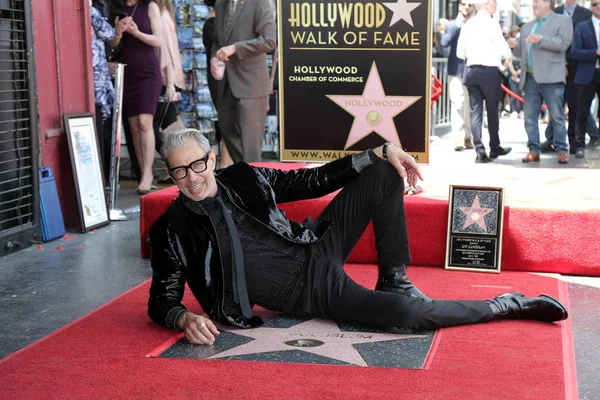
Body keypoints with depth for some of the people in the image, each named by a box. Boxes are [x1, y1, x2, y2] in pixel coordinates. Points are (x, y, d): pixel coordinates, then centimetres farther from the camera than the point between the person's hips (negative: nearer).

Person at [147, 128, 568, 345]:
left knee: (385, 174, -2)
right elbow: (162, 300, -5)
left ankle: (394, 282, 4)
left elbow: (311, 181, 8)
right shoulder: (173, 231, -9)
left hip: (315, 251, 6)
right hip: (309, 295, -6)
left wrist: (380, 153, 0)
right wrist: (185, 319, -30)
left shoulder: (243, 178, 2)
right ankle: (509, 304, -1)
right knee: (410, 312, -26)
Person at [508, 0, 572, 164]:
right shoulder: (527, 26, 22)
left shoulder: (562, 21, 5)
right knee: (529, 117, 3)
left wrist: (541, 39, -21)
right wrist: (515, 46, 1)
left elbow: (563, 43, -10)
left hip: (551, 77, -5)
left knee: (557, 116, -3)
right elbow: (522, 52, 23)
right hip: (530, 78, 6)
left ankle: (562, 150, 3)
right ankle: (534, 150, 9)